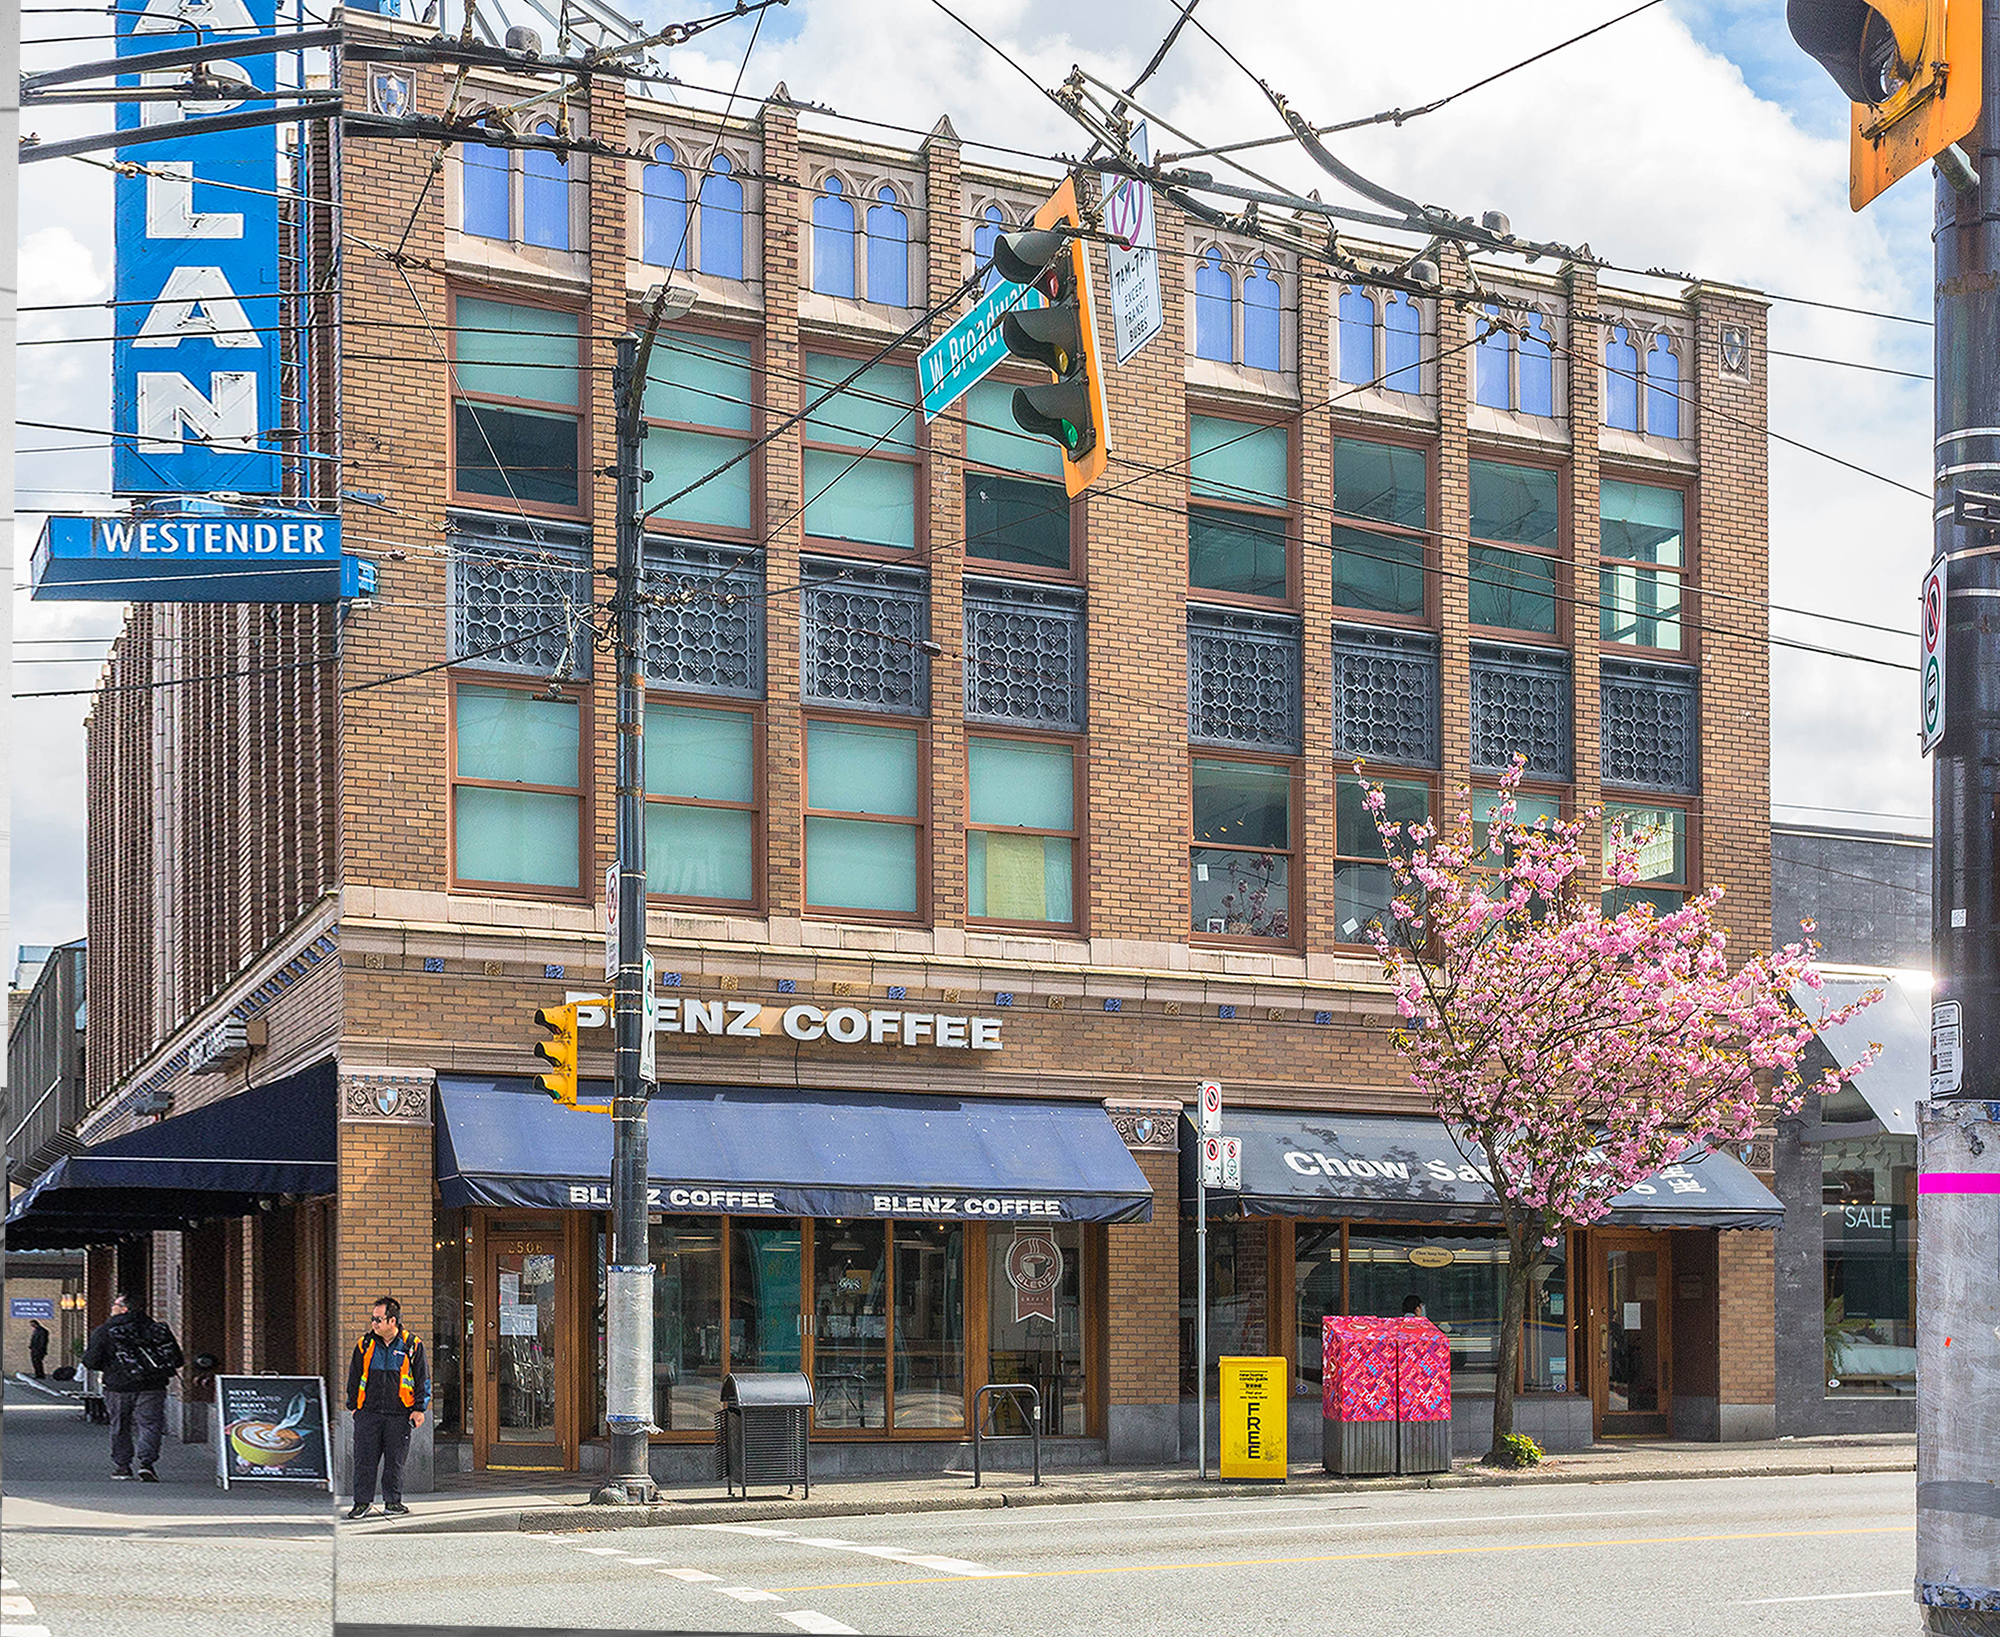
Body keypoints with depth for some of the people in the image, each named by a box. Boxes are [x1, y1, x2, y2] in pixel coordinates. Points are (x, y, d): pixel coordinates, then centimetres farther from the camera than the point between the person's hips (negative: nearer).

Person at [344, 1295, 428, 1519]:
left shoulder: (412, 1346, 0)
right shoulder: (365, 1345, 5)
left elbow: (422, 1380, 5)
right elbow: (354, 1377, 14)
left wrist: (419, 1408, 0)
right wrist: (353, 1405, 10)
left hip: (399, 1414, -1)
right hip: (368, 1412, 1)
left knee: (395, 1460, 4)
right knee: (364, 1458, -1)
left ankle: (393, 1500, 16)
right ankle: (363, 1501, 8)